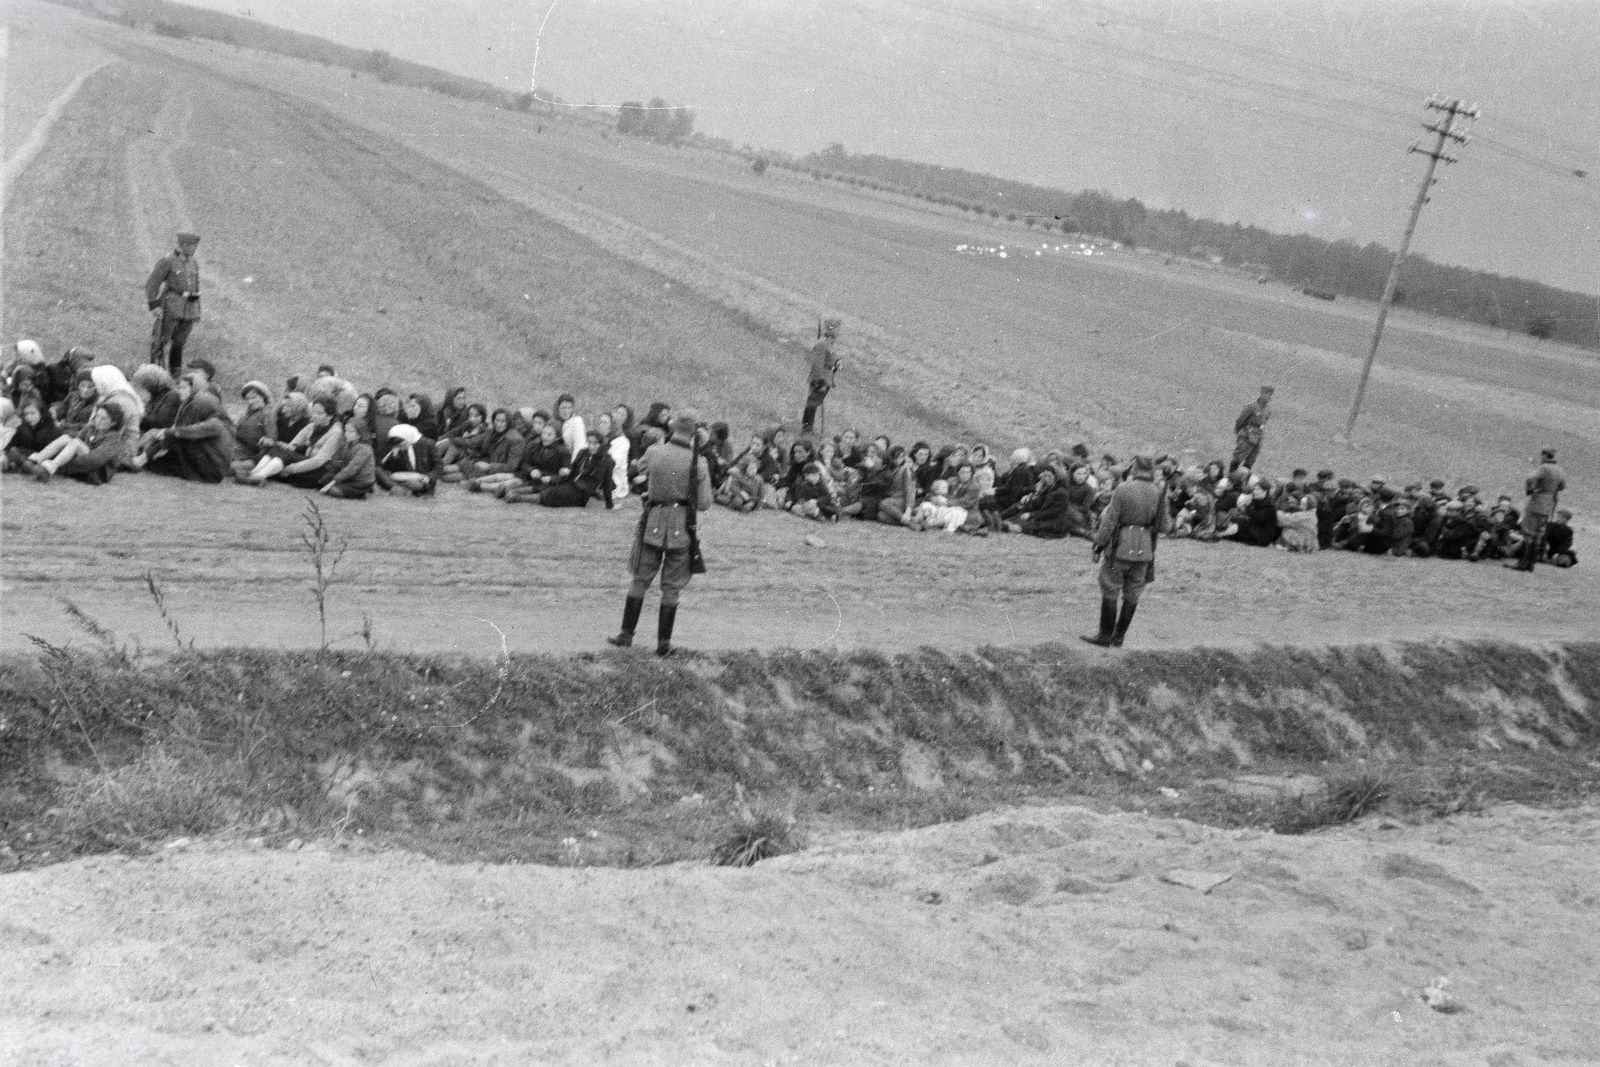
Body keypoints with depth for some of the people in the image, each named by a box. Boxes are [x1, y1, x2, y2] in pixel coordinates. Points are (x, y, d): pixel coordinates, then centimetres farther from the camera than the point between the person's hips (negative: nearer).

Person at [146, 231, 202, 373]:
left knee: (180, 340, 8)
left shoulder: (193, 263, 11)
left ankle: (174, 372, 15)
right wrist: (154, 306, -16)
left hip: (189, 307, 5)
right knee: (162, 339, -5)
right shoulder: (168, 261, -9)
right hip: (171, 306, -5)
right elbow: (151, 283, -9)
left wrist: (197, 311, 20)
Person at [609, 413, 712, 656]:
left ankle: (626, 634, 16)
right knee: (671, 587, 8)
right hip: (682, 527, -1)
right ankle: (663, 643, 10)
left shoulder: (654, 452, -6)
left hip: (653, 524, 1)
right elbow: (704, 504, -4)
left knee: (641, 580, 14)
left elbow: (639, 466, 18)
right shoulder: (698, 464, -9)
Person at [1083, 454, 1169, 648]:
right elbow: (1163, 527, 3)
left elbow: (1109, 522, -10)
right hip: (1144, 550, 4)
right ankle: (1118, 637, 15)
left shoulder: (1122, 490, -10)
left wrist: (1098, 546, -2)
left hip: (1120, 547, -4)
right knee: (1132, 595, 11)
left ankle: (1105, 636, 7)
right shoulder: (1158, 494, 0)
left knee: (1110, 592, 5)